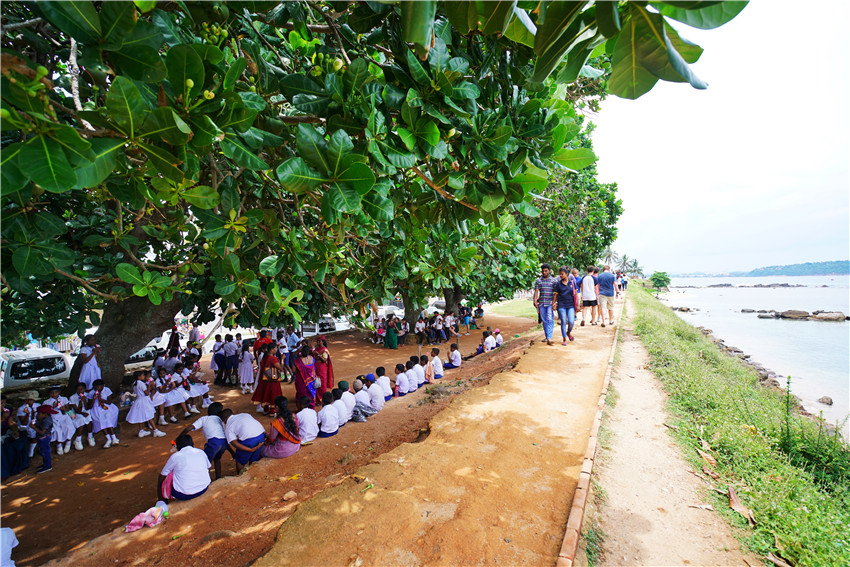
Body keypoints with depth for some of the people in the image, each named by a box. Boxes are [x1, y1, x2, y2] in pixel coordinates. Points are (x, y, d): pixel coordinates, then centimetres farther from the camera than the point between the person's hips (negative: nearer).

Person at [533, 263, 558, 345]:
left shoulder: (553, 280, 3)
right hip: (541, 303, 2)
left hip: (550, 303, -2)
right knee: (544, 321, 8)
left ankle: (549, 338, -16)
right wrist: (535, 301, -10)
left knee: (550, 320, -12)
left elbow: (556, 293, 1)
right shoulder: (538, 281, 9)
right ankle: (547, 336, 19)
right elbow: (536, 291, 4)